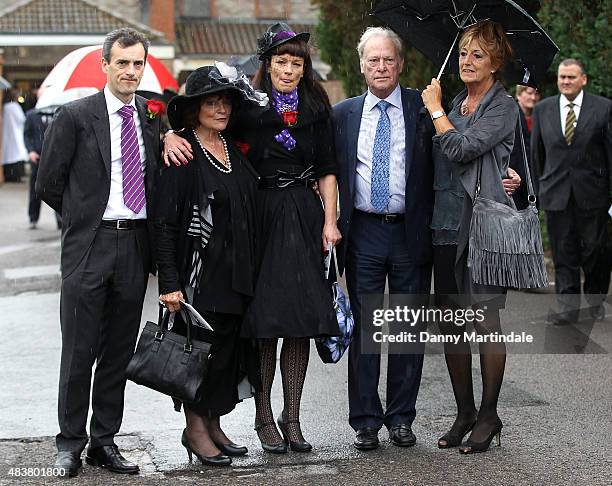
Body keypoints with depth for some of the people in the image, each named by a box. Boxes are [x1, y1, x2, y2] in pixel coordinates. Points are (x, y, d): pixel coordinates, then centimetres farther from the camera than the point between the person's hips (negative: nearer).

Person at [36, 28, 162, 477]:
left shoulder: (154, 119, 9)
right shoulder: (75, 116, -4)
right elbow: (48, 183, -1)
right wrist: (86, 217, 6)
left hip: (135, 246, 4)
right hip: (89, 247, -4)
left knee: (119, 351, 10)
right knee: (79, 351, 1)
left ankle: (105, 441, 20)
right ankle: (71, 443, 13)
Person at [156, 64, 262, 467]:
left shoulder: (234, 148, 12)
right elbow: (166, 222, -12)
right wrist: (169, 282, -17)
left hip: (238, 272, 7)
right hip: (201, 272, -7)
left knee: (231, 349, 10)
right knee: (203, 347, -1)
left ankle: (213, 424, 23)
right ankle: (195, 429, 14)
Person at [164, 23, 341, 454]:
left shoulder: (317, 107, 9)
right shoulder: (247, 102, 1)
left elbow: (327, 169, 10)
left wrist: (330, 220, 2)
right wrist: (172, 137, -24)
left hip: (304, 215, 3)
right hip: (259, 213, -2)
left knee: (301, 319, 3)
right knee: (262, 320, -1)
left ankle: (292, 417, 12)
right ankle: (264, 417, 10)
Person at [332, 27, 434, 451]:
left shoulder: (423, 108, 1)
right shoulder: (343, 114, 7)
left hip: (412, 233, -1)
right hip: (363, 232, 1)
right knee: (364, 328, 4)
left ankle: (401, 417, 18)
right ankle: (366, 421, 13)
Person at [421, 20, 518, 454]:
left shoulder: (504, 107, -5)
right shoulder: (455, 105, 17)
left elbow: (461, 148, -17)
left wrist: (435, 109, -4)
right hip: (448, 225, 7)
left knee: (486, 321, -3)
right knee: (452, 324, 8)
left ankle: (489, 415, 8)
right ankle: (464, 412, 18)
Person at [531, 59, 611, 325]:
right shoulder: (543, 109, 8)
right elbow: (537, 152, 13)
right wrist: (540, 187, 12)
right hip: (556, 193, 2)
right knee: (563, 253, 3)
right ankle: (567, 307, 8)